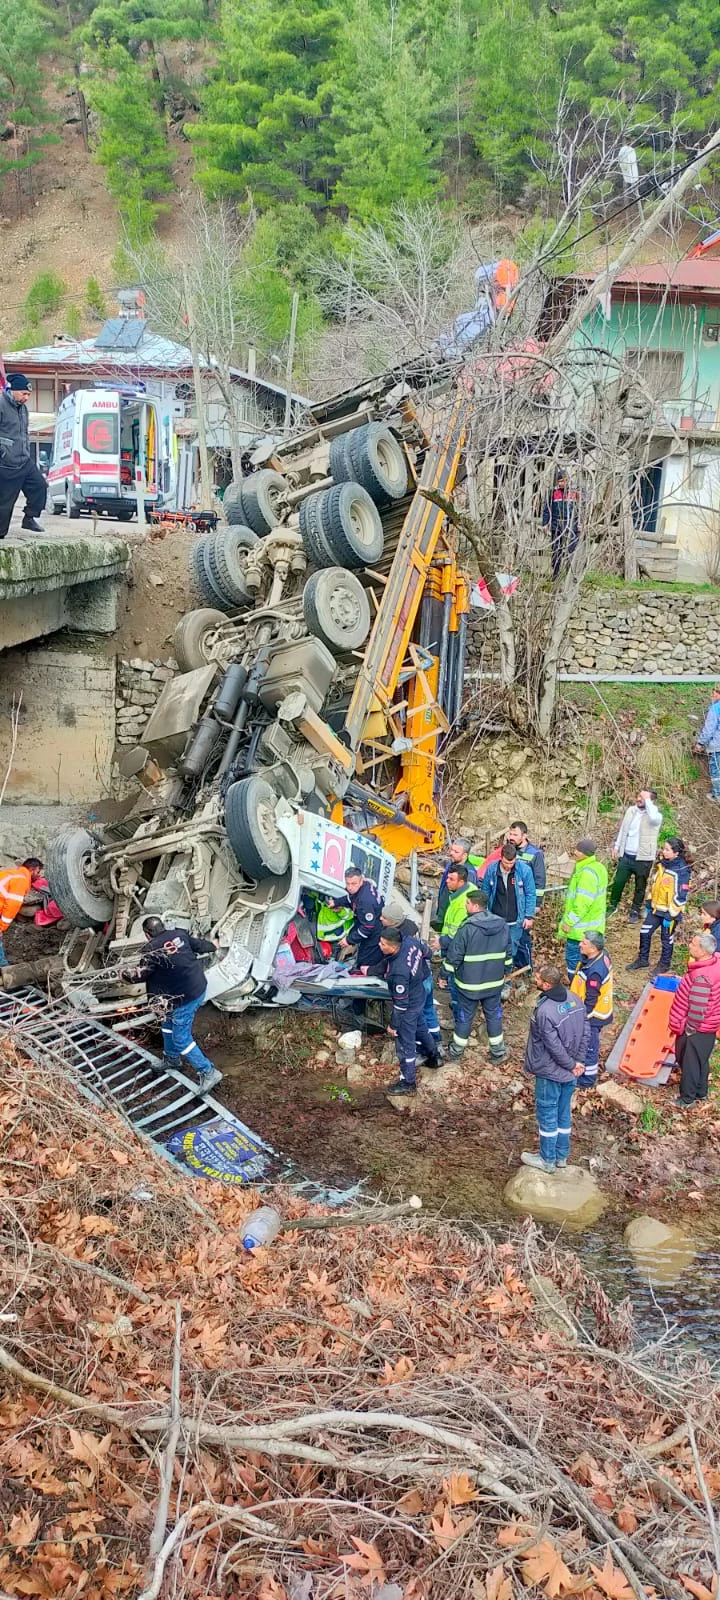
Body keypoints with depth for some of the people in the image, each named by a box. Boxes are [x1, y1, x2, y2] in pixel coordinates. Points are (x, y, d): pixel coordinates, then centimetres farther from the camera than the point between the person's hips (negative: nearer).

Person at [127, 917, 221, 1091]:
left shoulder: (152, 950, -19)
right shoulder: (180, 934, -1)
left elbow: (141, 975, -5)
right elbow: (199, 945, 15)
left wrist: (126, 975, 17)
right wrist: (212, 946, 38)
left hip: (184, 999, -8)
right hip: (199, 989, 8)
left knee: (181, 1039, 3)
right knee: (168, 1022, 27)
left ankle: (208, 1072, 5)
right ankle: (172, 1059, 43)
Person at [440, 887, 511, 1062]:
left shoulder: (467, 929, -22)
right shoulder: (502, 925, -5)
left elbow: (453, 956, -16)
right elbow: (508, 952, 8)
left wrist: (444, 975, -2)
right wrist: (505, 971, 24)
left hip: (469, 983, -4)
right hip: (494, 982, 4)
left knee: (464, 1016, 12)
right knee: (494, 1015, 18)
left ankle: (456, 1051, 27)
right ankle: (498, 1052, 27)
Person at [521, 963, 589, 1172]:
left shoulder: (544, 1012, -30)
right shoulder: (575, 1000, -6)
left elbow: (554, 1046, -24)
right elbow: (586, 1033, 0)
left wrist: (572, 1065, -9)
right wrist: (579, 1061, 3)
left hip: (550, 1072, -7)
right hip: (571, 1074, 7)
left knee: (547, 1115, 10)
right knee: (564, 1113, 20)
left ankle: (547, 1160, 23)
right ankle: (562, 1155, 34)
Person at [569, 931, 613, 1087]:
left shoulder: (594, 972, -37)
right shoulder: (602, 955, -9)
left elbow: (590, 1000, -27)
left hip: (592, 1015, -9)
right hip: (599, 1010, 9)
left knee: (588, 1047, 11)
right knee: (591, 1044, 28)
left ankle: (588, 1079, 29)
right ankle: (592, 1067, 48)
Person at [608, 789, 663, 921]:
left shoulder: (656, 815, -13)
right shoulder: (631, 810, 5)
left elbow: (653, 818, -39)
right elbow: (622, 828, 15)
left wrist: (647, 800, -29)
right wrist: (616, 846, 12)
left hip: (643, 858, -4)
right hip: (626, 855, 4)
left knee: (640, 887, 9)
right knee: (618, 882, 9)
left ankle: (635, 911, 25)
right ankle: (613, 905, 29)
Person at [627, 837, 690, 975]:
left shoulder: (681, 871, -22)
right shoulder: (662, 864, 1)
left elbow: (680, 896, -20)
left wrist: (672, 915, -18)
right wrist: (649, 904, 15)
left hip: (669, 911, -7)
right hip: (655, 908, 7)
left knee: (667, 938, 11)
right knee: (644, 933, 12)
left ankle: (664, 964, 30)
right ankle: (643, 959, 31)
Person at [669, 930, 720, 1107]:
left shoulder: (702, 977, -33)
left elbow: (697, 1009, -29)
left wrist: (688, 1029, -17)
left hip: (695, 1030, -9)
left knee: (689, 1063, 8)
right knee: (700, 1062, 24)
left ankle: (687, 1098, 23)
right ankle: (701, 1092, 39)